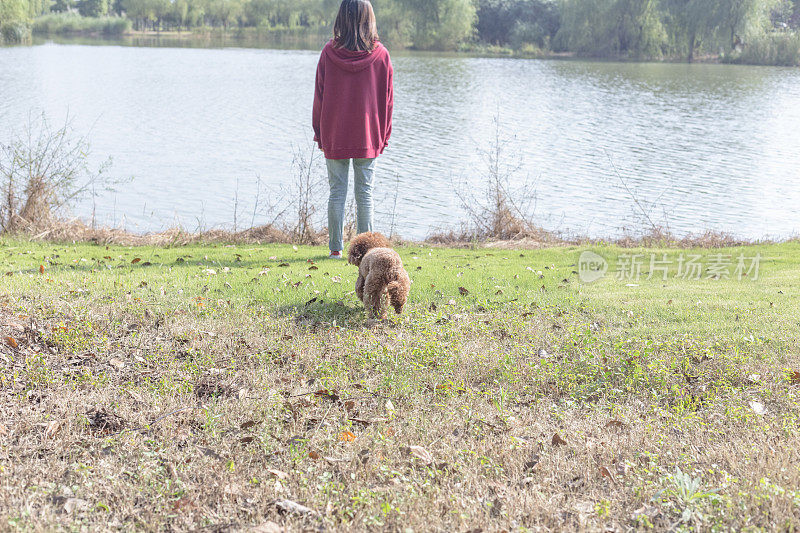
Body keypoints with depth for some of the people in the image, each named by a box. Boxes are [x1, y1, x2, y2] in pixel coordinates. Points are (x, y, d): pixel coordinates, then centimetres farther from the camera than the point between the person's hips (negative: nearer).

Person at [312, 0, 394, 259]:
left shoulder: (329, 52, -5)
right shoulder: (381, 55, -4)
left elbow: (319, 96, 0)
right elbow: (387, 99, 1)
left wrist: (319, 132, 9)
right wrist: (383, 136, 9)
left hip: (334, 136, 0)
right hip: (368, 137, 0)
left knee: (337, 192, 7)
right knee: (365, 194, 5)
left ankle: (336, 248, 9)